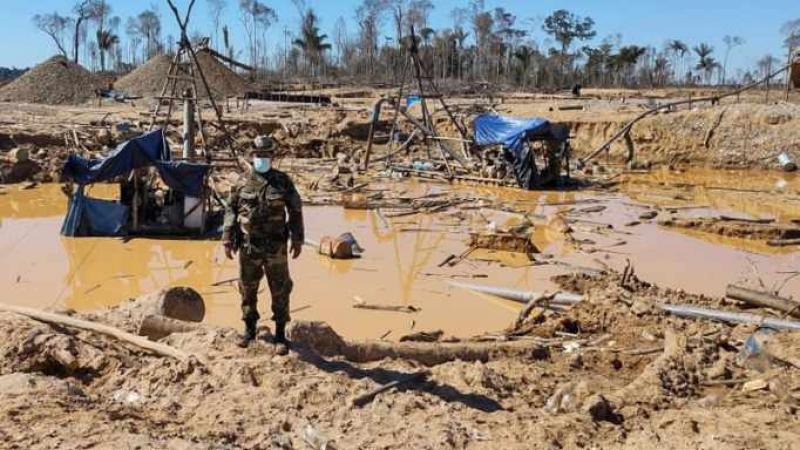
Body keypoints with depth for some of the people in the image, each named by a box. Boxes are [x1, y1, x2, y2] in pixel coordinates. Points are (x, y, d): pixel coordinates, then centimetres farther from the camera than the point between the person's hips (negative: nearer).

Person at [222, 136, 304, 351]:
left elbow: (296, 210, 3)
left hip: (276, 247, -1)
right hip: (248, 246, 1)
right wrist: (228, 240, -1)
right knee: (247, 290, 12)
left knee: (280, 291, 3)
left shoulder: (283, 181, 0)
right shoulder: (242, 182, 2)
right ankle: (249, 330, 28)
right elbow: (230, 211, 5)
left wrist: (298, 240, 0)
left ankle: (280, 334, 14)